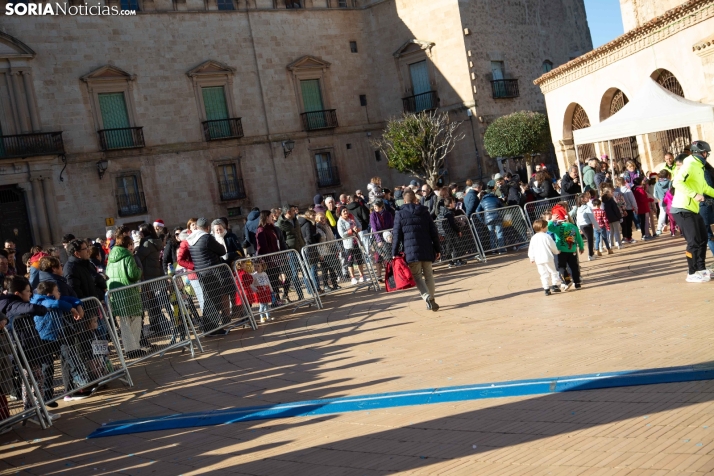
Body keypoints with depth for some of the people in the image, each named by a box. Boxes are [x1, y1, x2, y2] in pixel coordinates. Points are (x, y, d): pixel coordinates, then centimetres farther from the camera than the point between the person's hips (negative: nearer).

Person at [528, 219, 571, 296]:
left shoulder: (533, 238, 5)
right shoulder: (546, 236, -8)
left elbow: (531, 249, 9)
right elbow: (552, 246, -1)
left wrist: (532, 258, 18)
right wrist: (557, 252, 17)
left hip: (538, 260, 4)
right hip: (548, 258, -4)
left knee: (544, 274, 8)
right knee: (553, 271, 9)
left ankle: (546, 289, 7)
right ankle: (556, 285, 11)